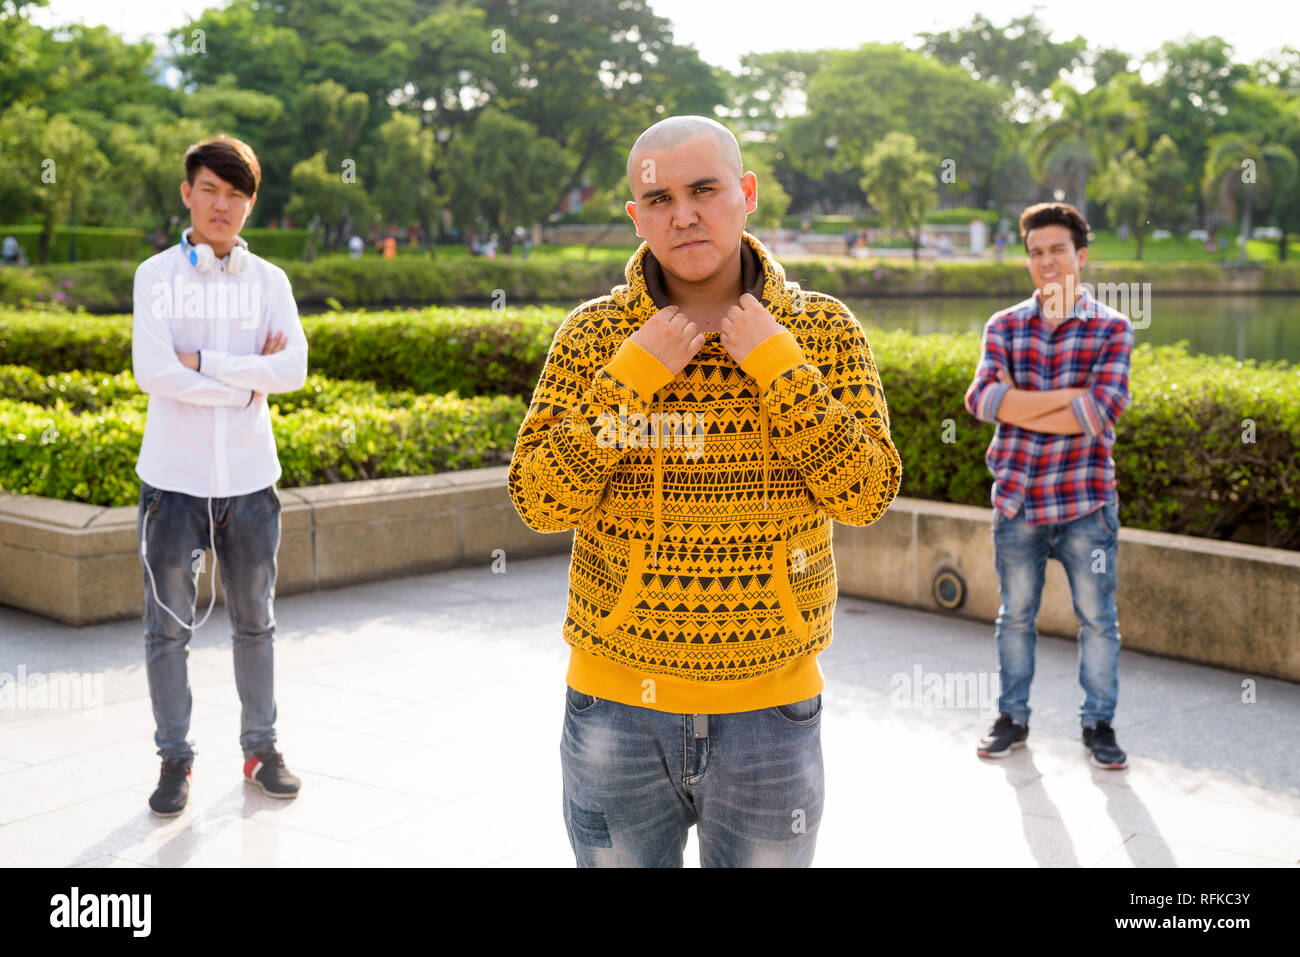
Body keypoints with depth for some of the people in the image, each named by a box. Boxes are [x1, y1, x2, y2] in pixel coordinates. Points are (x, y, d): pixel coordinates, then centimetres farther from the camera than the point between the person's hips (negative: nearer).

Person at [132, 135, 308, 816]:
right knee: (168, 626, 5)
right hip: (173, 477, -2)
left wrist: (202, 362, -14)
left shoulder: (269, 281, 5)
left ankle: (261, 748, 26)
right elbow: (152, 372, -14)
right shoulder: (157, 275, -2)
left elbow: (294, 369, -9)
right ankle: (175, 759, 18)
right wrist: (249, 378, -11)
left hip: (249, 477, 2)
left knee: (255, 621, 12)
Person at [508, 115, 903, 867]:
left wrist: (778, 366, -17)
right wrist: (629, 377, -17)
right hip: (617, 698, 0)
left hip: (770, 704, 0)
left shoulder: (823, 330, -2)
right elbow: (540, 503, -9)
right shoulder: (593, 336, -3)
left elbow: (869, 495, -11)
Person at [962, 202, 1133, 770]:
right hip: (1017, 499, 2)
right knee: (1015, 615, 13)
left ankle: (1098, 723, 22)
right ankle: (1012, 718, 28)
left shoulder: (1113, 329, -1)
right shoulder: (1004, 326, 5)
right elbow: (981, 399, -12)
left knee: (1097, 617, 6)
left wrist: (1019, 406, -13)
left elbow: (1102, 412, -16)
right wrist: (1068, 396, -16)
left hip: (1086, 500, -2)